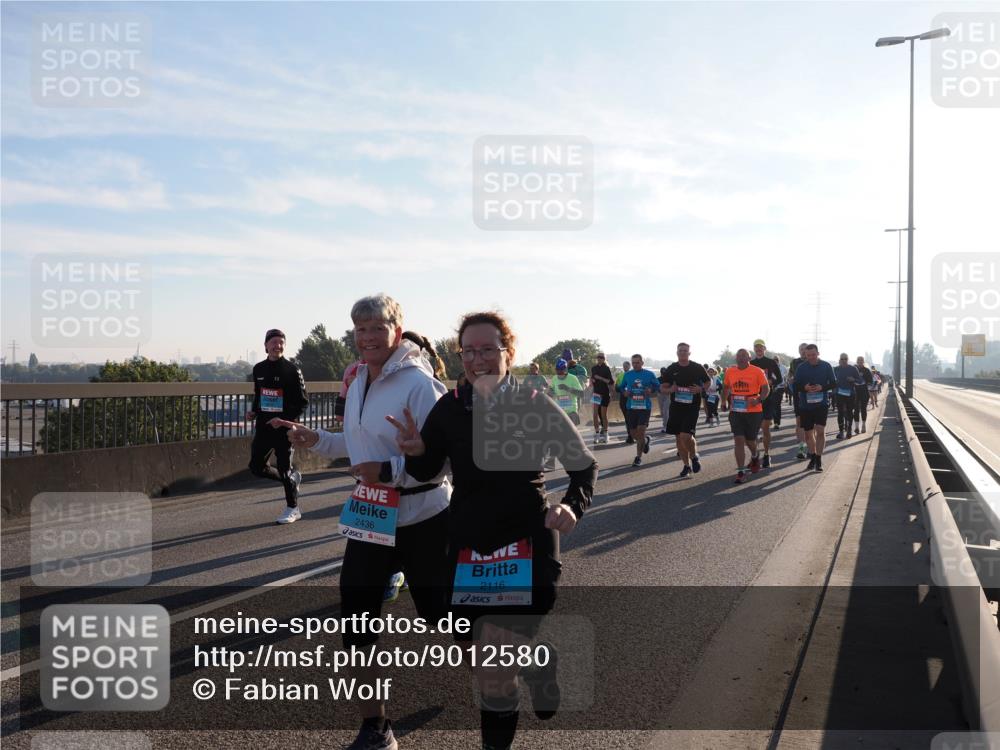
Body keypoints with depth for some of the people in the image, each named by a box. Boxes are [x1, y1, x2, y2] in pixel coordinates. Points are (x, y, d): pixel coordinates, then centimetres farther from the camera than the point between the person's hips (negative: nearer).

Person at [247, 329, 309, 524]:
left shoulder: (292, 369, -8)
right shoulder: (259, 369, 7)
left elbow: (303, 401, -8)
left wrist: (286, 419, -19)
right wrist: (254, 412, 2)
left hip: (284, 428, -6)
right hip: (263, 427, 6)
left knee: (284, 468, 0)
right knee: (256, 466, 7)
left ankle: (292, 508, 19)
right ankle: (292, 478, 31)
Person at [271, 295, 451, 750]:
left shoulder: (419, 384, -19)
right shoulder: (359, 383, 6)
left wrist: (389, 470, -28)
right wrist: (314, 440, 7)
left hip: (421, 520, -7)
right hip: (369, 518, 7)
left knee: (440, 612, 8)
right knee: (356, 621, 6)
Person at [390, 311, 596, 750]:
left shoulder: (535, 405, -8)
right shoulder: (449, 409, 0)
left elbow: (584, 466, 1)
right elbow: (425, 472, 10)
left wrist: (573, 504, -17)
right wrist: (415, 451, -12)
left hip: (527, 539, -4)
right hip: (468, 543, 4)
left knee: (495, 657, -11)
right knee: (473, 646, 10)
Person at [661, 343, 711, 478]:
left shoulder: (698, 368, 0)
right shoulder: (671, 369, 5)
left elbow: (708, 383, 11)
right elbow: (662, 388, 10)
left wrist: (700, 389, -11)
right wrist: (670, 389, -13)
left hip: (692, 407, -3)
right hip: (676, 407, 4)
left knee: (686, 435, -16)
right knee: (679, 437, 7)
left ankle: (694, 456, 13)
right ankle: (687, 466, 22)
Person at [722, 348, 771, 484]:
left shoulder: (757, 371, -7)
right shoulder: (730, 371, 4)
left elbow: (766, 389, -7)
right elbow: (726, 387, 20)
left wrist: (759, 399, -23)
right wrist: (724, 400, 11)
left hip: (753, 411, -2)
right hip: (736, 411, 2)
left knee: (750, 440, 11)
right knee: (738, 440, -6)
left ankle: (754, 457, 47)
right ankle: (741, 472, -4)